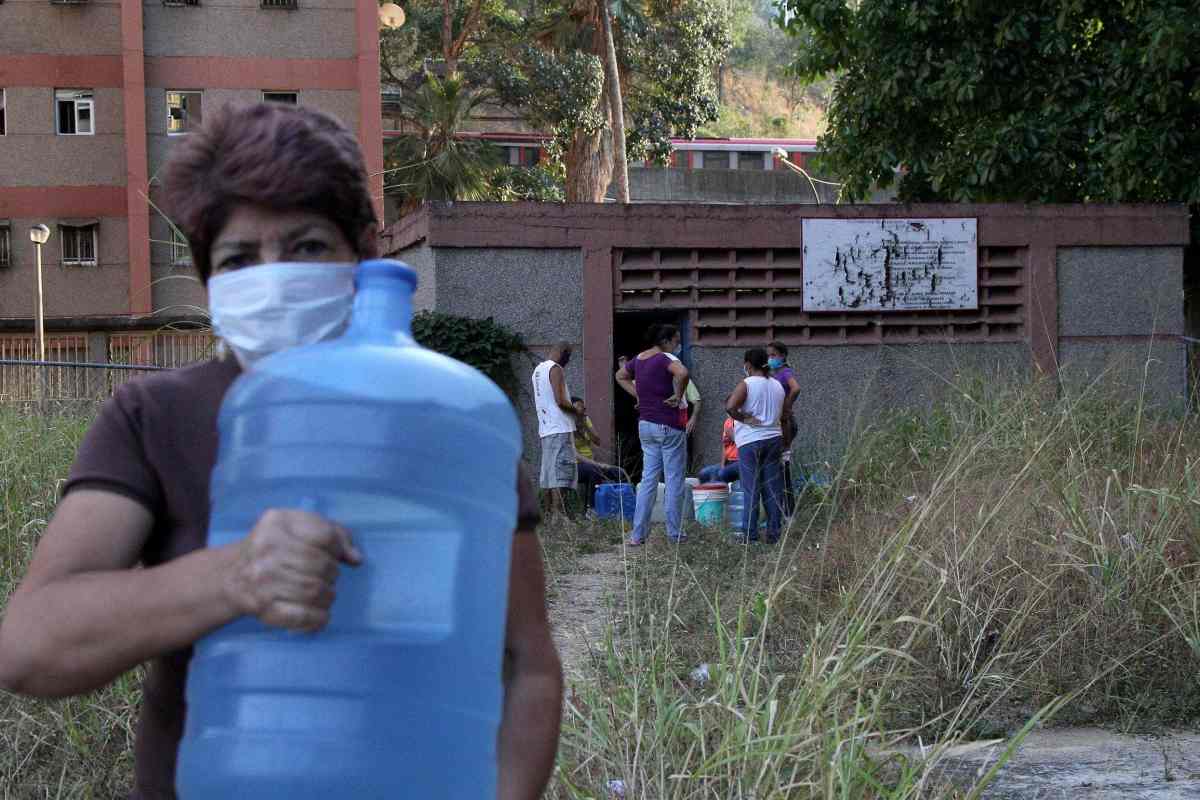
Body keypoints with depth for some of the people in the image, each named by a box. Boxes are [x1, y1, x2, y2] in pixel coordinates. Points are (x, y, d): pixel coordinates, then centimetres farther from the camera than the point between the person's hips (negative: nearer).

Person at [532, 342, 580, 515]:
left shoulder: (538, 369, 18)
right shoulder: (556, 369, -11)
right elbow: (561, 401, -19)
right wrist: (577, 411, -2)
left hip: (545, 429, 9)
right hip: (560, 429, -9)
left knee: (549, 473, 9)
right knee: (562, 472, -13)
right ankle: (560, 514, -20)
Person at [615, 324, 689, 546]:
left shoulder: (639, 358, 10)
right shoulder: (666, 358, -14)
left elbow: (620, 376, 27)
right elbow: (682, 373, -34)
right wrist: (678, 396, -18)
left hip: (645, 424, 7)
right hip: (669, 425, -7)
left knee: (648, 479, 10)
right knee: (674, 480, 3)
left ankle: (637, 535, 5)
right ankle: (675, 533, 8)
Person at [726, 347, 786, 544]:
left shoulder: (747, 384, -10)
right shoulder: (777, 386, 10)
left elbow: (730, 406, -25)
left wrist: (743, 418, -11)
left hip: (750, 441, -5)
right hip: (774, 438, 5)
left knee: (751, 489, -2)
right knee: (773, 488, 7)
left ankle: (750, 534, -1)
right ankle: (774, 533, 8)